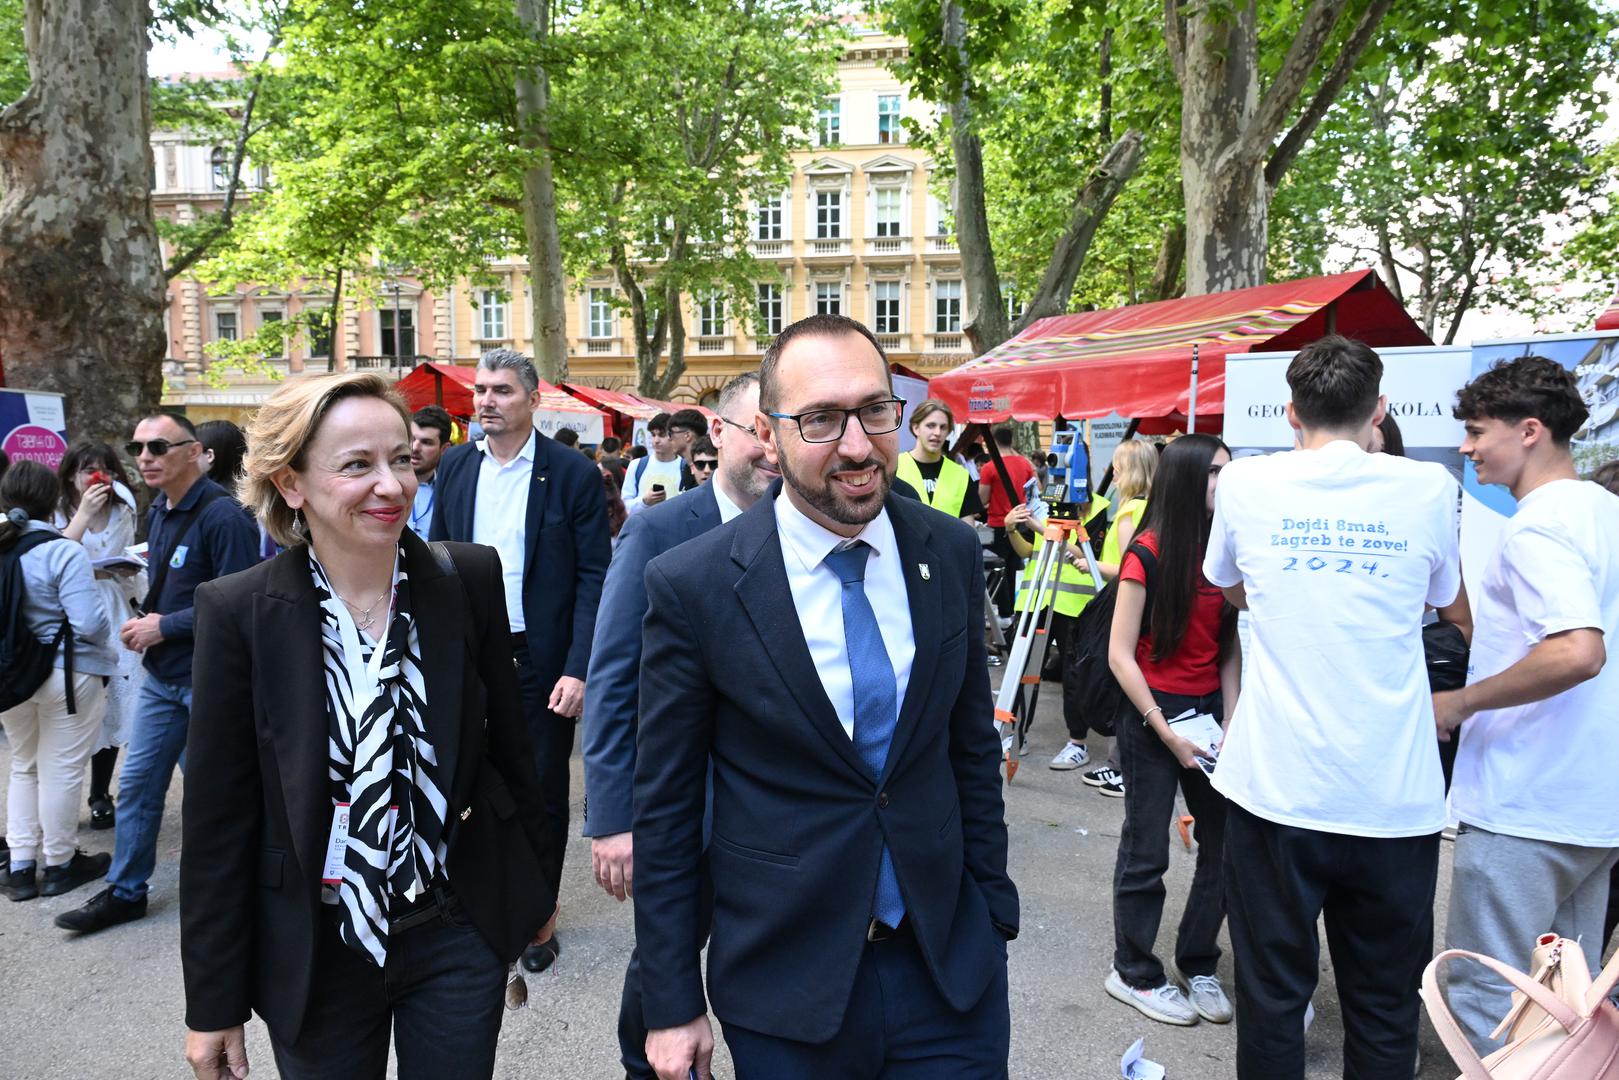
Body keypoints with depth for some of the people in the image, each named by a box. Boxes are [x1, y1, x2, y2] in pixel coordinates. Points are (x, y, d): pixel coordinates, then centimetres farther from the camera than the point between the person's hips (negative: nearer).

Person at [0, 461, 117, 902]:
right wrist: (102, 641, -1)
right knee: (61, 771, 6)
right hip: (66, 675, -6)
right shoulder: (63, 553, -19)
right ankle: (58, 865, 18)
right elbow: (90, 622, -23)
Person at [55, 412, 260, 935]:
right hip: (162, 674, 8)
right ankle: (125, 891, 28)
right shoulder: (158, 513, 9)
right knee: (136, 781, 14)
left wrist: (164, 626, -17)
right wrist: (145, 620, 3)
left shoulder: (222, 515, -19)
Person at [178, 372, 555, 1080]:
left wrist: (535, 884, 10)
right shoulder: (238, 611, -12)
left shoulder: (471, 579, -8)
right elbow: (218, 817, -6)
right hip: (314, 957, 0)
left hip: (460, 936, 1)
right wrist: (212, 1002, 0)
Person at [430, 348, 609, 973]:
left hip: (541, 660, -3)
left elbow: (594, 576, -9)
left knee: (542, 791, 10)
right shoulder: (456, 467, 6)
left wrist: (578, 669, -16)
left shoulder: (573, 473, -7)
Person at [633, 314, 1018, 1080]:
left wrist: (994, 909, 9)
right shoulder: (691, 585, -15)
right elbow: (665, 810, -8)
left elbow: (973, 746, 6)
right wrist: (672, 1003, -3)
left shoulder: (951, 553, -4)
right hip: (785, 982, -2)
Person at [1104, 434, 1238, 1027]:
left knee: (1227, 842, 8)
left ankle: (1197, 965, 29)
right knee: (1147, 851, 5)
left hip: (1210, 710, 6)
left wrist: (1230, 724, -3)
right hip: (1152, 713, -5)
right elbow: (1120, 654, -13)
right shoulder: (1147, 554, -12)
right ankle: (1133, 972, 24)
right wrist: (1166, 732, -15)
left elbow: (1230, 651, 7)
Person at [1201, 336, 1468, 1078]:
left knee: (1272, 994, 13)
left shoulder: (1245, 483, -3)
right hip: (1394, 797, 1)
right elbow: (1452, 603, 15)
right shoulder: (1429, 488, -4)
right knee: (1384, 1006, 16)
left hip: (1274, 789, 0)